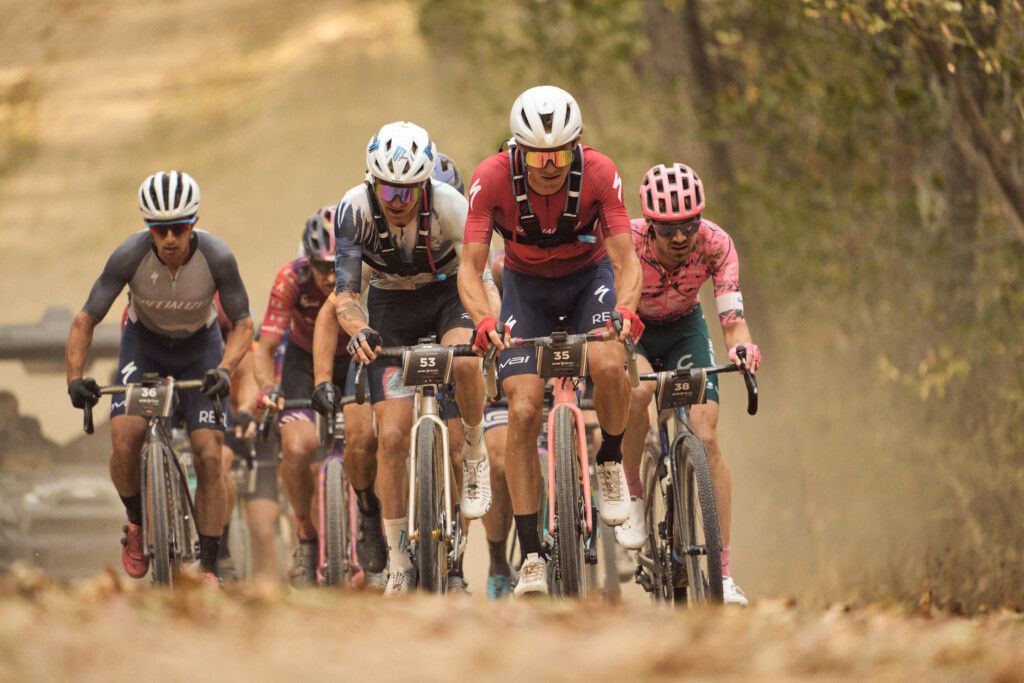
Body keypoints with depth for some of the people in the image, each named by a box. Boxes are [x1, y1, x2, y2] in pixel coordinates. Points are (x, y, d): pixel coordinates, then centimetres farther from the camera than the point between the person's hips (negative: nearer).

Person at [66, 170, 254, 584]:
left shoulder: (217, 258, -28)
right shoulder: (130, 256, -29)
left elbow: (243, 323, -18)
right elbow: (85, 320, -21)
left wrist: (225, 369, -36)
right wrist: (74, 378, -34)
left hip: (200, 349, 0)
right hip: (144, 345, 0)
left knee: (209, 456, -13)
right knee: (125, 442, -22)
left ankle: (207, 567, -3)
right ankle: (137, 523, 8)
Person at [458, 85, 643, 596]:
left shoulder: (599, 174, -27)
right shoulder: (492, 179, -27)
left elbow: (625, 259, -28)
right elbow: (470, 266, -28)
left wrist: (625, 309, -48)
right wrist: (483, 320, -48)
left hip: (589, 277, 0)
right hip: (527, 286, 0)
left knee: (607, 365, -32)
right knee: (523, 412, -15)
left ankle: (611, 462, -1)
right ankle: (531, 556, -8)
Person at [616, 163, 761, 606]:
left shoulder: (715, 244, -27)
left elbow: (732, 319, -29)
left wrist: (742, 346, -51)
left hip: (684, 329, 2)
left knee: (706, 437, -15)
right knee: (639, 389, -37)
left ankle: (723, 573, -12)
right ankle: (630, 493, -12)